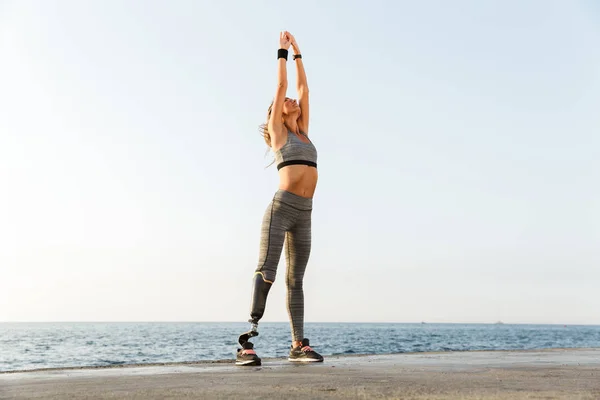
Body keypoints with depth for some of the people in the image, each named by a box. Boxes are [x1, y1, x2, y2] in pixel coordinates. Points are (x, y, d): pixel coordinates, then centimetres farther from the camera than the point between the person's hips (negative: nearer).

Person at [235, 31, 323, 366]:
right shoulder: (278, 130, 8)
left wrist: (298, 53, 28)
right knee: (266, 273, -12)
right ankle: (247, 343, -12)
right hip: (281, 207, -6)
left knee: (296, 279, 5)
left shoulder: (303, 131, 23)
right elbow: (281, 84, 7)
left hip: (303, 214, 6)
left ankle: (299, 345, 7)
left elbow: (303, 88, 24)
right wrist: (283, 51, 15)